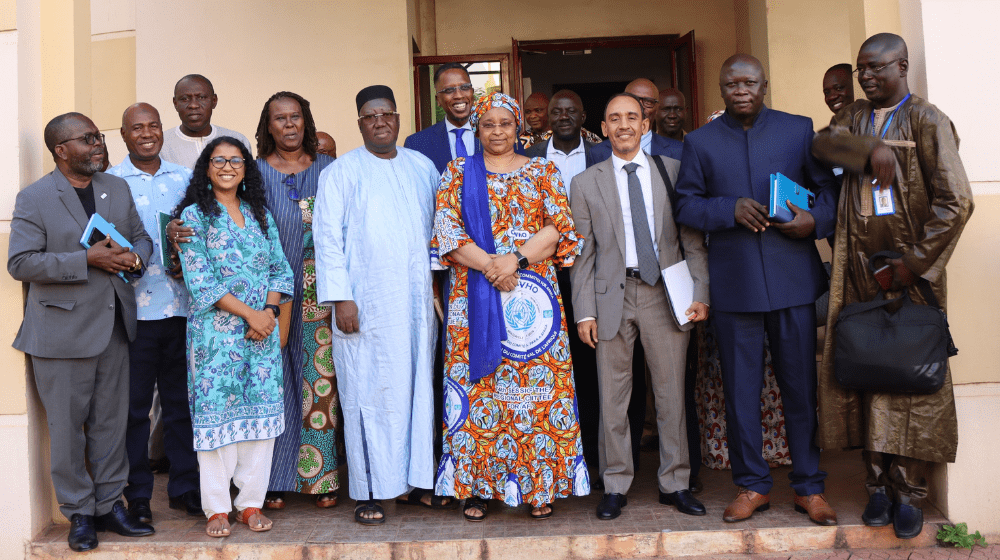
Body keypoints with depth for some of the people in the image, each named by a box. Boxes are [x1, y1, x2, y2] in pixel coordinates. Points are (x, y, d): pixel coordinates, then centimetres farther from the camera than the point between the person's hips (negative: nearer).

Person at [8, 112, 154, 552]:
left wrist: (136, 257, -8)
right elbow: (20, 263, -13)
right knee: (67, 426, 5)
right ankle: (79, 513, 19)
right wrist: (88, 260, -20)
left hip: (114, 325, 5)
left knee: (111, 421, 12)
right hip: (63, 331, -5)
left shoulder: (118, 188, 11)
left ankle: (110, 505, 25)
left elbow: (142, 237, 16)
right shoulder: (33, 198, -5)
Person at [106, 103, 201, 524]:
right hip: (133, 311, -2)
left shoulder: (184, 178, 11)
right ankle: (137, 495, 19)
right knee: (134, 406, 5)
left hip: (181, 307, 3)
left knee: (181, 401, 9)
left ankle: (184, 487, 22)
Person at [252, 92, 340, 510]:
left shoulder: (326, 168, 10)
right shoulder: (256, 172, 7)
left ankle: (320, 476, 12)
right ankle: (275, 479, 11)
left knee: (320, 378, 2)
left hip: (318, 292, 1)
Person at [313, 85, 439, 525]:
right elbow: (327, 236, -4)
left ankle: (418, 479, 19)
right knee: (368, 393, -2)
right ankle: (371, 492, 7)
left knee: (418, 387, 8)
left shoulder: (423, 167, 14)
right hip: (366, 304, -4)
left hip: (417, 301, 4)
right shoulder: (342, 171, 2)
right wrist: (340, 297, -12)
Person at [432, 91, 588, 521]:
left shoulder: (543, 172, 11)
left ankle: (540, 487, 9)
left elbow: (560, 227, 0)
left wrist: (517, 258, -13)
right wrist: (488, 264, -14)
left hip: (532, 292, 0)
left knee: (539, 384, -1)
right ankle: (476, 487, 9)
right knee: (478, 385, -1)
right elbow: (446, 229, -1)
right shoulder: (458, 173, 11)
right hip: (474, 296, 0)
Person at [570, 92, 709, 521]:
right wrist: (584, 311, -1)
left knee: (672, 392, 5)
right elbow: (583, 253, 6)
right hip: (612, 294, 0)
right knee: (612, 396, 4)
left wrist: (700, 293, -2)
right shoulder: (586, 183, 8)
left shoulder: (674, 171, 9)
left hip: (666, 292, 0)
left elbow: (692, 240, 7)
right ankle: (616, 486, 16)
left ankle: (674, 484, 19)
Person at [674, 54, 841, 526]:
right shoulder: (700, 141, 9)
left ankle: (809, 487, 18)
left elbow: (830, 187, 9)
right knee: (740, 387, 6)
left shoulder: (799, 130, 9)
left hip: (794, 277, 0)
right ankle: (751, 485, 19)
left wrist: (816, 219, -12)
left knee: (801, 384, 5)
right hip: (733, 281, 0)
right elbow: (685, 205, 4)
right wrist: (731, 209, -13)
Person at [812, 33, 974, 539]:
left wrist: (915, 263, -12)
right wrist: (870, 147, -19)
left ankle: (909, 493, 5)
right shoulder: (853, 116, 15)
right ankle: (877, 484, 12)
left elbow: (955, 200, -9)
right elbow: (823, 143, -5)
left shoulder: (926, 120, -2)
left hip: (909, 267, -4)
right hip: (859, 268, 4)